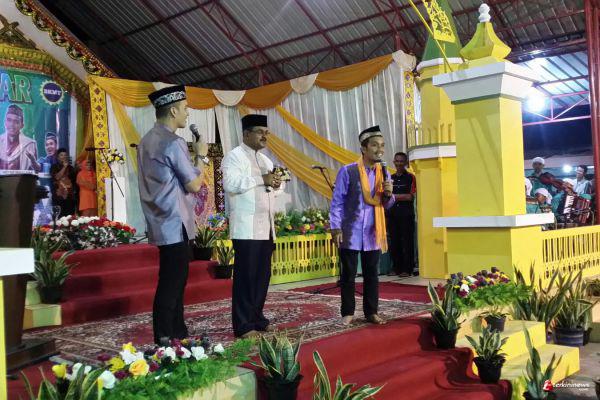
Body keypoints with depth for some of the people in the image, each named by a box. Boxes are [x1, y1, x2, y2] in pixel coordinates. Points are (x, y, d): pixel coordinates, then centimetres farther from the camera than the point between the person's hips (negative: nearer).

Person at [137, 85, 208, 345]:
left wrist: (193, 157, 15)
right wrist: (201, 156, 1)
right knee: (171, 282, -4)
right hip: (175, 223, -9)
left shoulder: (148, 141, 12)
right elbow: (194, 184, -12)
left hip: (161, 222, 9)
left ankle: (178, 332, 22)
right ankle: (164, 340, 1)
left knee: (173, 279, 15)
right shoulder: (173, 143, -16)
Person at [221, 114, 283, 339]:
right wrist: (261, 179, -16)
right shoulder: (234, 156, -4)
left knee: (262, 275, 9)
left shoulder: (265, 160, 22)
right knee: (246, 276, -6)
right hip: (246, 227, -8)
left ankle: (257, 318, 19)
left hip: (266, 227, 8)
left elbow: (274, 189, 27)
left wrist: (276, 185, 4)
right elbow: (230, 184, -19)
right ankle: (243, 326, -1)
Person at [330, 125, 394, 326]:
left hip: (373, 233, 4)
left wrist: (388, 194, -9)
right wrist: (335, 228, -12)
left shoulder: (383, 173, 7)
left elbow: (387, 205, 13)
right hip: (350, 232, -4)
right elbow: (337, 202, -6)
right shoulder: (347, 171, -8)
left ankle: (371, 312, 22)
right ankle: (348, 313, 15)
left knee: (372, 274, 11)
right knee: (348, 275, 5)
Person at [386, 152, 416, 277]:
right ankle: (396, 268, 15)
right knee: (394, 242, 6)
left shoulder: (410, 178, 0)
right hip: (392, 214, 4)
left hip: (406, 214, -4)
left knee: (407, 241, -2)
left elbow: (411, 196, -8)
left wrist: (394, 196, -9)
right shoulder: (390, 178, 14)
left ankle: (407, 269, 3)